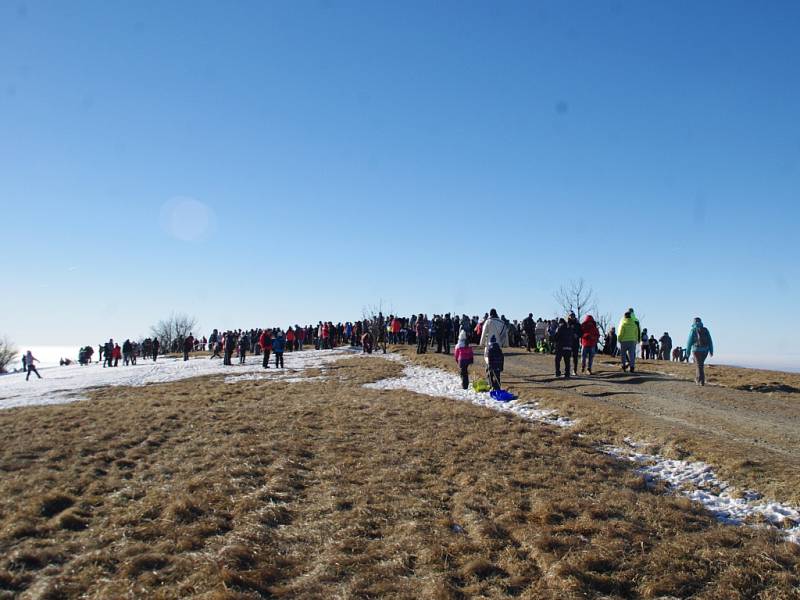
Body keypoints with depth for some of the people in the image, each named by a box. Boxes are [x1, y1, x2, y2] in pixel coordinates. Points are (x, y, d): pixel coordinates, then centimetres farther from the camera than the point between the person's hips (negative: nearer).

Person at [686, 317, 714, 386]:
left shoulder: (693, 330, -3)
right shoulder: (705, 330, 8)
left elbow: (689, 342, -5)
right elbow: (710, 341, 3)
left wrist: (688, 351, 2)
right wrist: (711, 351, 4)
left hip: (697, 350, -4)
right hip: (705, 350, 4)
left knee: (699, 366, 0)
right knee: (700, 364, 21)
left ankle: (701, 381, -6)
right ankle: (697, 379, 26)